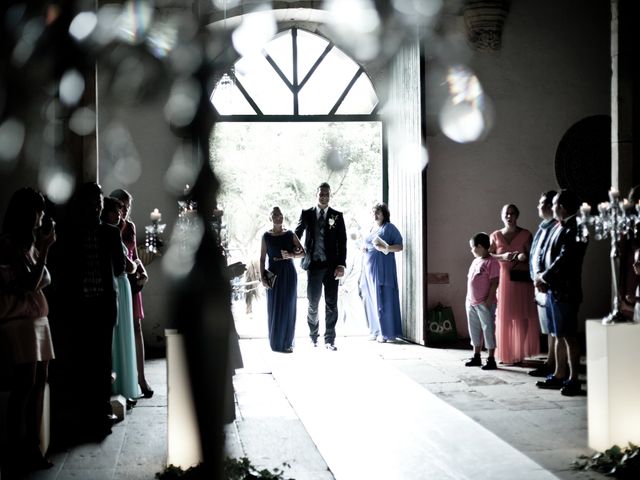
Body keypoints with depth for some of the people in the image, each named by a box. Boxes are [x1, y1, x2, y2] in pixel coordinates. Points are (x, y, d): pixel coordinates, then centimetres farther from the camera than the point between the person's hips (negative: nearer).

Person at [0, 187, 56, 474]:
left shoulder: (29, 242, 17)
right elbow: (30, 283, -13)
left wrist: (43, 246, 12)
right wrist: (45, 248, -12)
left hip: (38, 317, 9)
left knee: (39, 383, 3)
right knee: (24, 384, -11)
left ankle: (32, 447, 5)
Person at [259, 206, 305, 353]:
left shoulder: (290, 235, 5)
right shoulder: (266, 236, 3)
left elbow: (302, 252, 2)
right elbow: (262, 258, 2)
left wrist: (291, 255, -16)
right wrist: (262, 277, -6)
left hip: (289, 273, 1)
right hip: (273, 274, -1)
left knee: (288, 307, 1)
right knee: (274, 307, -1)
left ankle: (287, 342, 10)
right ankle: (276, 342, 8)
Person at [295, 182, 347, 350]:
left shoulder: (337, 216, 5)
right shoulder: (306, 214, 7)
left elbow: (342, 241, 1)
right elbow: (297, 235, 10)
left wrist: (341, 265, -7)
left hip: (331, 266, 0)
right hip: (313, 264, 0)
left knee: (331, 304, 1)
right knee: (313, 303, 4)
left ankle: (329, 340, 8)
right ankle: (313, 337, 21)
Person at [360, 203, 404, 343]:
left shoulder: (389, 227, -4)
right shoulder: (372, 228, 18)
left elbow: (399, 246, -7)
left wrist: (386, 248, -23)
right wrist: (365, 249, 8)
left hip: (383, 269, -7)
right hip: (369, 269, 7)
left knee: (383, 300, -7)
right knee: (371, 300, 6)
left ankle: (386, 333, -3)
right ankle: (376, 331, 13)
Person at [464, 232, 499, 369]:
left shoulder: (491, 262, -13)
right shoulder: (475, 261, 13)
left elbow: (494, 283, -16)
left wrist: (489, 300, -20)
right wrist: (468, 299, 15)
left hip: (484, 304, -9)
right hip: (471, 303, 9)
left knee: (488, 329, -3)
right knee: (474, 330, 14)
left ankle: (491, 360, 2)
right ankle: (476, 357, 25)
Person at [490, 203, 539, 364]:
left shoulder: (525, 235, 5)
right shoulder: (495, 236, 9)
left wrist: (525, 256, -16)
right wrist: (503, 257, -13)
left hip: (521, 279, -1)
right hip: (502, 280, 1)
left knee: (521, 317, -3)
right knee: (504, 317, -2)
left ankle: (519, 353, 5)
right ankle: (505, 354, 5)